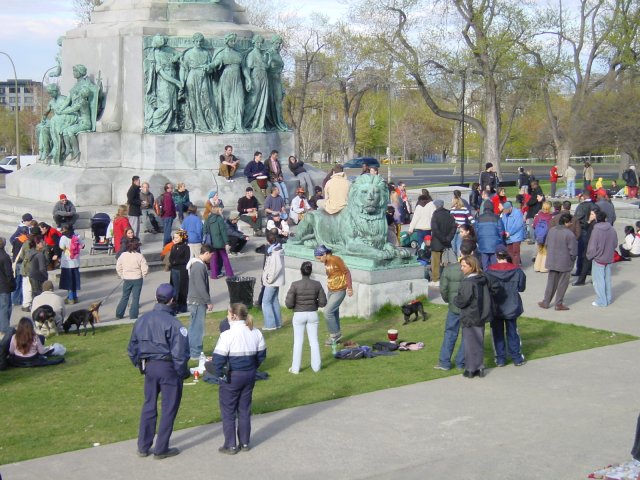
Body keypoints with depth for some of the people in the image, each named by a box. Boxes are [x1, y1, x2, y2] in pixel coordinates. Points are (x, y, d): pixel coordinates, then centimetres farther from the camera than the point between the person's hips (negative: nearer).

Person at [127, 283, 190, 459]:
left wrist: (140, 365, 22)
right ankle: (161, 449, 13)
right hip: (168, 368, -6)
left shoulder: (142, 320, 3)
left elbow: (132, 348, 11)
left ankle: (143, 447, 23)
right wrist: (183, 372, -4)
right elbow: (179, 353, -18)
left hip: (148, 366, 6)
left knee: (149, 405, 17)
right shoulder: (173, 323, -17)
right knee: (169, 409, 7)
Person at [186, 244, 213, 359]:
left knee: (195, 327, 16)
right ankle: (195, 353, 2)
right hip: (198, 302, -10)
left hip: (194, 301, 10)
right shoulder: (199, 266, -20)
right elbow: (201, 287, -22)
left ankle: (193, 351, 24)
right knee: (198, 327, -3)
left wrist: (206, 301, 18)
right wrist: (209, 302, -15)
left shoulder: (197, 263, 12)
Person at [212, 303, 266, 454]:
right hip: (249, 376, 6)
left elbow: (218, 359, -20)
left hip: (232, 377, -6)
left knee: (228, 411, 8)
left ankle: (230, 446, 13)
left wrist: (220, 374, -4)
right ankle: (245, 443, 23)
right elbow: (261, 355, 9)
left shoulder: (227, 335, -20)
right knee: (245, 410, 17)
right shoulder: (256, 333, 0)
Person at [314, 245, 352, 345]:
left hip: (339, 292, -8)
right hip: (331, 291, 8)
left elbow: (347, 272, -15)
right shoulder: (326, 262, 5)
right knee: (334, 314, 12)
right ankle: (336, 337, 22)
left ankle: (335, 334, 3)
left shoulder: (336, 259, -18)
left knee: (328, 312, -11)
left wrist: (349, 288, -14)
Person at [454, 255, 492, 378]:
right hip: (481, 316, 7)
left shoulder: (467, 282, -21)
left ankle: (470, 369, 11)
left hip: (469, 317, -7)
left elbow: (462, 301, -21)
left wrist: (455, 300, -2)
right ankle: (480, 368, 20)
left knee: (470, 343, 4)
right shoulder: (483, 280, 3)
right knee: (479, 342, 15)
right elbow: (487, 297, 11)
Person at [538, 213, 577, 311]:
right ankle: (559, 304, 13)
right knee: (562, 283, 8)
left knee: (551, 282, 17)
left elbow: (546, 245, 8)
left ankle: (546, 302, 21)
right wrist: (572, 259, 2)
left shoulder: (551, 230, -1)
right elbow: (573, 250, -16)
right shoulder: (569, 234, -19)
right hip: (565, 263, -5)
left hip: (552, 261, 5)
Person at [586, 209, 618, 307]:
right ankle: (608, 299, 27)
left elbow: (592, 247, -18)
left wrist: (589, 256, -1)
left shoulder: (596, 231, -20)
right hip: (609, 259, 6)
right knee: (607, 279, 18)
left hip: (598, 259, -6)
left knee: (598, 280, 3)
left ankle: (601, 301, 6)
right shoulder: (612, 230, -4)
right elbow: (615, 244, 6)